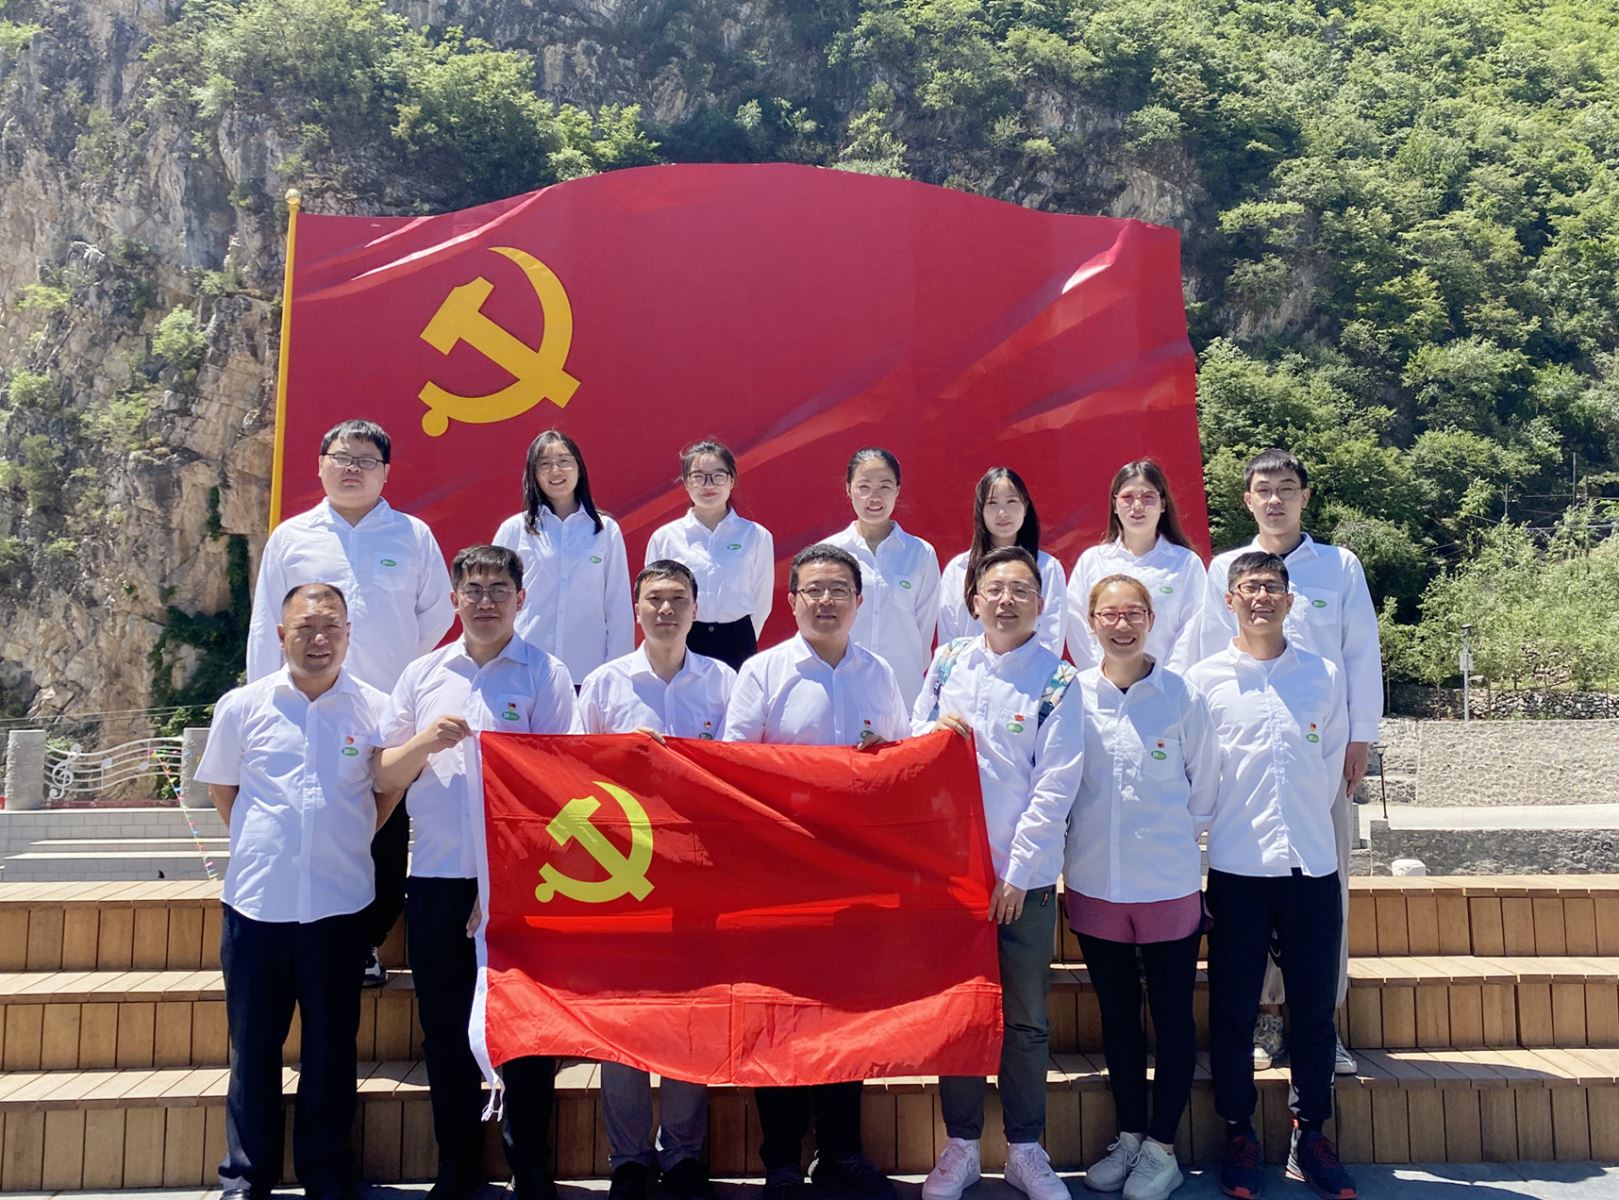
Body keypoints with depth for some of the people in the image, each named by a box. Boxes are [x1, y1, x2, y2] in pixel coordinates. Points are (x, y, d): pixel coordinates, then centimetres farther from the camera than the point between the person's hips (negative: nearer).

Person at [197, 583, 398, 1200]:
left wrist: (349, 843, 6)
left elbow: (390, 790, 13)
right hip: (256, 901, 1)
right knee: (253, 1045, 9)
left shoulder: (375, 709, -1)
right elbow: (221, 786, 15)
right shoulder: (242, 707, 2)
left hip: (340, 904, 0)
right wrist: (260, 842, 9)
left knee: (331, 1048, 9)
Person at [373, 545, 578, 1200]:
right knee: (444, 1028, 10)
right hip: (436, 877, 4)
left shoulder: (545, 675, 0)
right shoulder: (421, 675, 12)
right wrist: (425, 741, -10)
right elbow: (384, 775, 12)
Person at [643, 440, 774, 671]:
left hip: (737, 645, 0)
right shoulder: (664, 537, 1)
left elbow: (762, 601, 5)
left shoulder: (757, 536, -1)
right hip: (681, 646, 0)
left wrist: (740, 641, 9)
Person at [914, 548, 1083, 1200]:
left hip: (1024, 876, -2)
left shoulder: (1057, 680, -4)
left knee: (1025, 1019, 8)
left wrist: (1017, 874, -11)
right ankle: (961, 1145, 25)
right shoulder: (947, 662, 5)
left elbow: (1055, 787, -8)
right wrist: (934, 730, -11)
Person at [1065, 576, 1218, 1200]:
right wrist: (1072, 844, 6)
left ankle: (1162, 1148, 21)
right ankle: (1129, 1136, 30)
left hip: (1169, 883, -2)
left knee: (1172, 1015, 7)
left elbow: (1204, 789, 3)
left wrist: (1174, 839, 5)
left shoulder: (1184, 697, -5)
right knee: (1117, 1014, 14)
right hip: (1094, 883, 2)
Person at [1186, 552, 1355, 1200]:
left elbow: (1332, 761, 11)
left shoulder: (1325, 675, 5)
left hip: (1311, 862, 2)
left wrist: (1305, 824, 10)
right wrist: (1235, 825, 2)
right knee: (1233, 1008, 5)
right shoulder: (1205, 679, -1)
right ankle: (1239, 1135, 21)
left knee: (1314, 1006, 8)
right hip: (1237, 867, -1)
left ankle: (1310, 1135, 23)